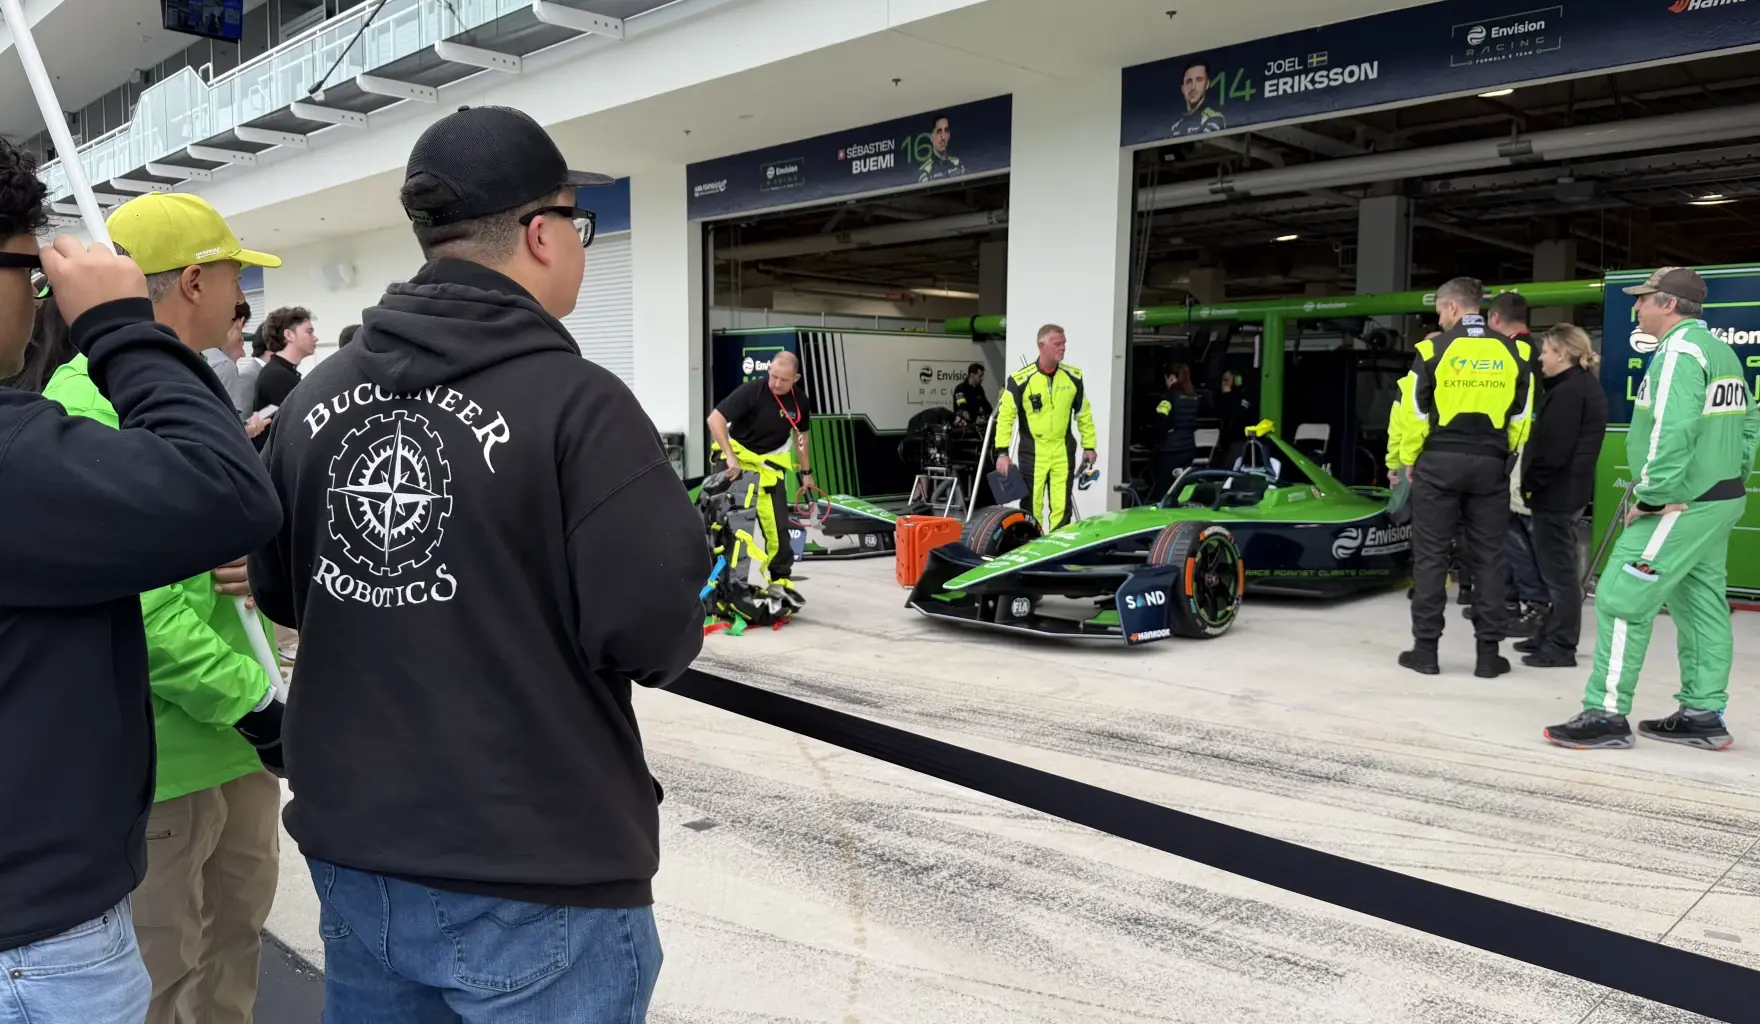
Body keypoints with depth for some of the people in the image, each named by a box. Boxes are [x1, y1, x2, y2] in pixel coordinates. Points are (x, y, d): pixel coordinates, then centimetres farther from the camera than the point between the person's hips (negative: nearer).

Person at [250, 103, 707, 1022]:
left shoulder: (314, 396, 2)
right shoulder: (578, 404, -19)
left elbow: (276, 590, 11)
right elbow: (656, 633, -21)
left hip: (352, 850, 6)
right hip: (535, 882, -6)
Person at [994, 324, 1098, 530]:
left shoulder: (1073, 377, 2)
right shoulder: (1020, 379, -10)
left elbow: (1084, 414, 12)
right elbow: (1005, 416, -7)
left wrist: (1089, 446, 12)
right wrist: (1002, 452, -12)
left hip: (1063, 451, 3)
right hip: (1032, 451, -3)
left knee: (1061, 507, 4)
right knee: (1031, 505, 6)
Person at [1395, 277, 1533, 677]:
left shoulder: (1434, 349, -5)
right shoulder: (1513, 352, 5)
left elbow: (1416, 413, -4)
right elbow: (1520, 416, 7)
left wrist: (1409, 459, 8)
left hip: (1439, 462, -2)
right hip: (1490, 465, 3)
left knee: (1430, 556, 3)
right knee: (1488, 558, 7)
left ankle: (1426, 648, 5)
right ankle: (1488, 652, 10)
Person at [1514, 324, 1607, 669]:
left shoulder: (1568, 391, -19)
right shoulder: (1585, 386, 15)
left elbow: (1553, 448, -23)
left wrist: (1530, 482, -13)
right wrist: (1535, 483, 16)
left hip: (1556, 491, -11)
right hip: (1569, 488, 11)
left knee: (1558, 569, -5)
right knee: (1557, 567, 17)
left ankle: (1561, 647, 1)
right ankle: (1551, 636, 26)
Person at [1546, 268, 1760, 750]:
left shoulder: (1679, 353, -16)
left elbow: (1673, 433, -26)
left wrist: (1651, 496, -22)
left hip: (1682, 506, -10)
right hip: (1720, 500, 10)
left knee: (1621, 599, -9)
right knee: (1701, 604, 13)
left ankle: (1606, 714, -7)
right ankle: (1704, 715, 19)